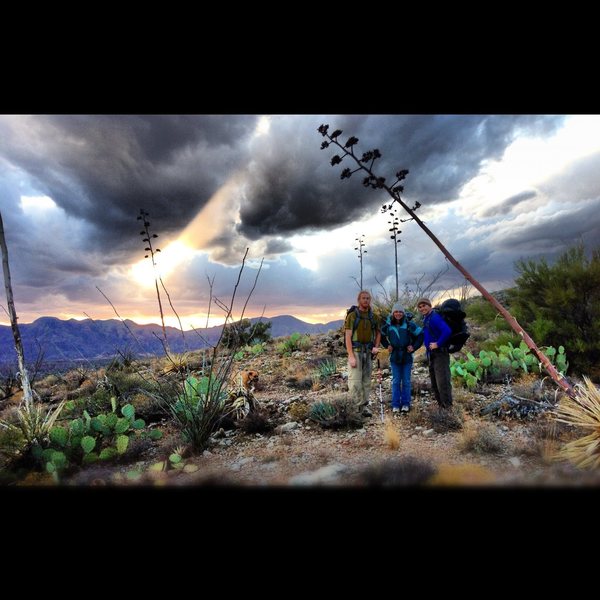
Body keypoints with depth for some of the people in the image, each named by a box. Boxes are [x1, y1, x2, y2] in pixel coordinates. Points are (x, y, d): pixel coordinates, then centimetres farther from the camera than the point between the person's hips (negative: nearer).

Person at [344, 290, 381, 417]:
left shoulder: (372, 316, 8)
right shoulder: (352, 315, -7)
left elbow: (378, 332, 21)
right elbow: (348, 336, -11)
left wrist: (376, 346, 4)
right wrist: (351, 356, -18)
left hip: (368, 352, 5)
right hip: (355, 351, -5)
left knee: (366, 380, 8)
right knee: (355, 380, -9)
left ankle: (364, 406, 17)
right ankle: (362, 406, 0)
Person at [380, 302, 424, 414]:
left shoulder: (409, 324, -6)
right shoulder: (388, 326, -1)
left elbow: (420, 334, 0)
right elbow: (381, 336, 16)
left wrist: (414, 347, -4)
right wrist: (387, 345, 5)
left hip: (407, 357, -1)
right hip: (394, 357, 1)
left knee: (406, 381, 7)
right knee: (396, 381, 7)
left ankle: (405, 404, 19)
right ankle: (395, 405, 15)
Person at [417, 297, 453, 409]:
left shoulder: (435, 317, -15)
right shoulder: (426, 319, 14)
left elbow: (447, 331, -29)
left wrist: (438, 344, -23)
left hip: (440, 353, -10)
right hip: (431, 354, 10)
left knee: (442, 381, -10)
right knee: (434, 383, 16)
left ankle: (447, 406, -3)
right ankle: (441, 405, 26)